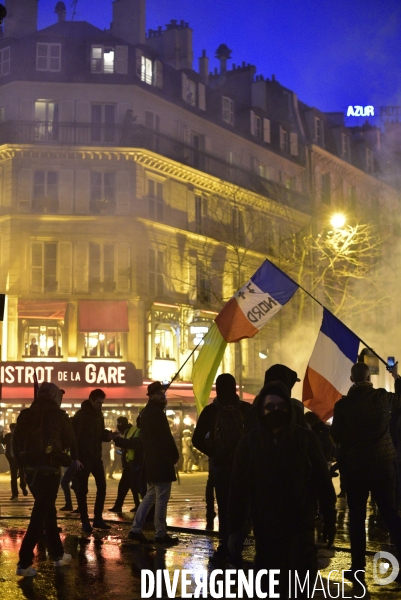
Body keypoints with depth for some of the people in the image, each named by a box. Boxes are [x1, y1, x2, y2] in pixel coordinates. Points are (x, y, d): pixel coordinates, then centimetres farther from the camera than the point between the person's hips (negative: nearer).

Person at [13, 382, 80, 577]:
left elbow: (16, 442, 7)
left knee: (47, 510, 18)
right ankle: (24, 562, -8)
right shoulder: (57, 415, -4)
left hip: (30, 469, 6)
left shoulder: (25, 415, 9)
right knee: (40, 515, -4)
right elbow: (68, 442, -2)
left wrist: (23, 463, 15)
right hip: (48, 469, -6)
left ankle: (58, 555, 26)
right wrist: (71, 460, 14)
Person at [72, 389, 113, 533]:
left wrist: (110, 434, -6)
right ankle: (85, 521, 6)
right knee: (82, 490, 0)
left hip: (96, 457, 7)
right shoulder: (80, 415, -12)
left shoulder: (99, 414, 9)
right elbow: (74, 436, -17)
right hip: (83, 457, -7)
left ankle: (98, 518, 17)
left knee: (102, 487, 7)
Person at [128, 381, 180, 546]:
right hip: (161, 461, -10)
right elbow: (166, 436, -16)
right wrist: (175, 455, -5)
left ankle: (136, 529, 13)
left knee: (150, 495, 15)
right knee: (161, 497, -4)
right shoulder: (157, 413, -15)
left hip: (151, 460, 10)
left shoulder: (147, 412, 16)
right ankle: (161, 534, 0)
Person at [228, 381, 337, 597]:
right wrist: (235, 528, -3)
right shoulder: (250, 442, -1)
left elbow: (323, 481, 2)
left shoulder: (306, 439, -3)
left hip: (301, 525, -1)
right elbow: (238, 487, 0)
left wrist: (330, 519, 4)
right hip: (265, 528, 2)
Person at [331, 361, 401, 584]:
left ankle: (358, 568, 9)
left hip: (354, 465, -1)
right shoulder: (382, 397, -4)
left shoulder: (343, 404, -9)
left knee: (357, 517, 7)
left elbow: (336, 437, -1)